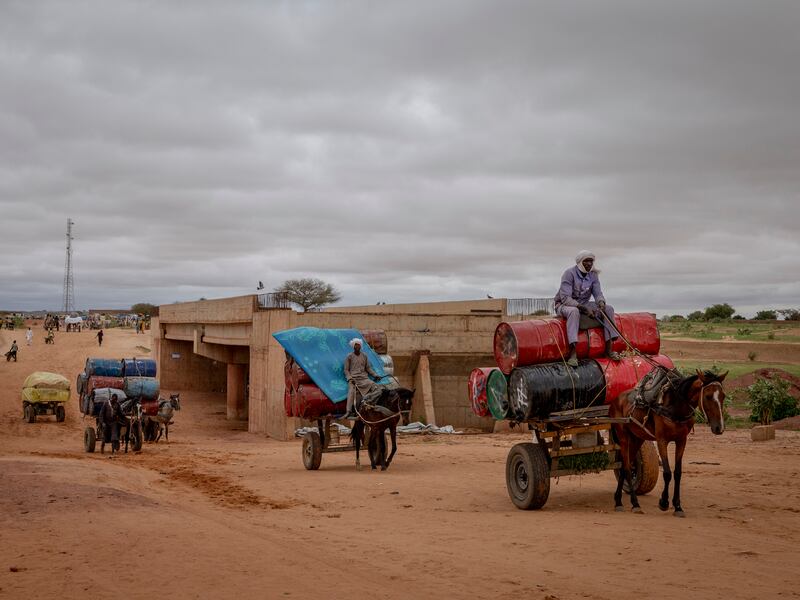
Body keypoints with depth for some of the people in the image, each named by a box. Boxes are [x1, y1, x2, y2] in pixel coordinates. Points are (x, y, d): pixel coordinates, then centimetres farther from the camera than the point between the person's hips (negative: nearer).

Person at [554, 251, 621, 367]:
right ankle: (573, 354, -48)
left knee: (608, 309, -10)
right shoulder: (569, 274, -19)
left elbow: (598, 293, -2)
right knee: (574, 311, -41)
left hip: (583, 305, 7)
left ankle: (609, 349, -13)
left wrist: (601, 302, -28)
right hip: (564, 305, -7)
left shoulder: (593, 275, 2)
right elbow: (565, 298, -26)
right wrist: (584, 308, -36)